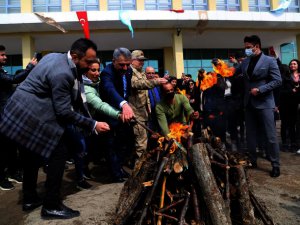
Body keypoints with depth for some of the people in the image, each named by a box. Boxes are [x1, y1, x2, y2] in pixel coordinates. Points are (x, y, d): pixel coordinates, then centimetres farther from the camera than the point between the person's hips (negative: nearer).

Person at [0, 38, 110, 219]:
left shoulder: (55, 57, 8)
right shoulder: (62, 73, -25)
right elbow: (64, 112, -22)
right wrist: (93, 125, -16)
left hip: (23, 111, 10)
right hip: (30, 115, -10)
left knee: (33, 155, 20)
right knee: (59, 152, -5)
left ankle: (30, 198, 35)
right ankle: (51, 206, 6)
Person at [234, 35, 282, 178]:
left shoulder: (269, 61, -5)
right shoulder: (245, 62, 10)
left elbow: (277, 81, -10)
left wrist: (260, 89, -18)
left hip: (264, 103, -5)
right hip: (249, 103, 6)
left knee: (270, 136, -2)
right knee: (250, 135, 12)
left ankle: (275, 166, 11)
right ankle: (252, 161, 25)